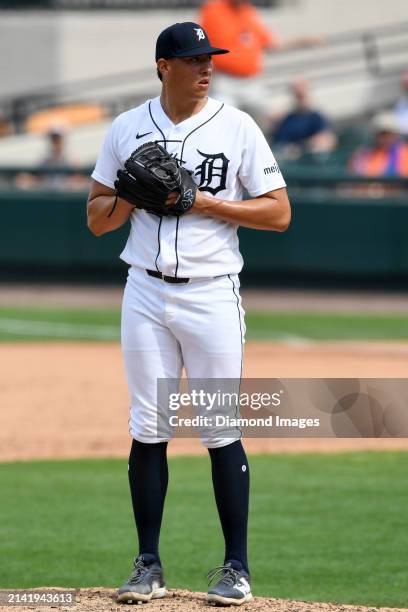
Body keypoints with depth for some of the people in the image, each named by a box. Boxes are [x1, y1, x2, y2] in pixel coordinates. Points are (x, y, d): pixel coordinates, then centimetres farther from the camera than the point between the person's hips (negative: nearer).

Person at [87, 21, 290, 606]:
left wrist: (204, 202, -13)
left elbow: (279, 212, -3)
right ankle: (148, 565, 10)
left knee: (221, 431, -2)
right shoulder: (127, 129, 7)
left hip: (212, 294, -2)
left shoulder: (237, 128, -1)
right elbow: (97, 219, 9)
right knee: (147, 430, 3)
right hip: (146, 293, 2)